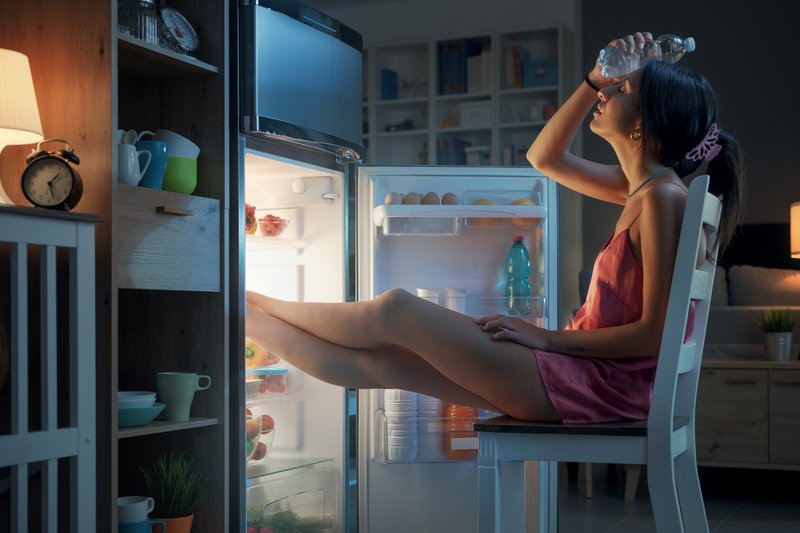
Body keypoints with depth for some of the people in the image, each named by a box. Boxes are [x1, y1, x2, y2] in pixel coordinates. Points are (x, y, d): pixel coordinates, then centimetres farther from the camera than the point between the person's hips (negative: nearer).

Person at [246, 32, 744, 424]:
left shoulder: (663, 197, -16)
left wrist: (549, 337, -14)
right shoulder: (642, 187, 12)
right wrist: (595, 78, 12)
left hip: (604, 383, -9)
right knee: (381, 362, 4)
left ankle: (252, 304, 8)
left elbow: (654, 334, -20)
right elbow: (545, 157, 23)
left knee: (396, 311, -8)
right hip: (584, 370, 9)